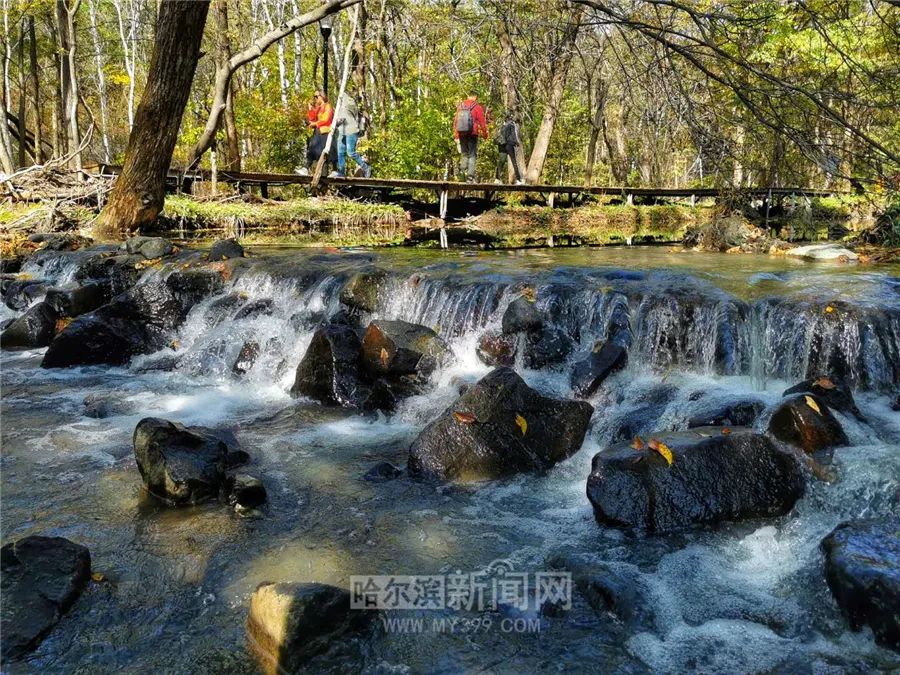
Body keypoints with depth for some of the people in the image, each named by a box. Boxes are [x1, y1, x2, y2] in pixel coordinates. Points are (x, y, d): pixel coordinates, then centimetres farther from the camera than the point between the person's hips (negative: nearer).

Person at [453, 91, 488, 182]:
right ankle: (470, 176, -6)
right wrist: (485, 134, 6)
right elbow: (482, 122, -5)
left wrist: (456, 135, 15)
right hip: (472, 134, -4)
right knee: (472, 155, 0)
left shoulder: (460, 106, 9)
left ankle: (462, 170, 5)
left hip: (461, 134, 4)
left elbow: (455, 121, 10)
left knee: (464, 154, 16)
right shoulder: (477, 107, -4)